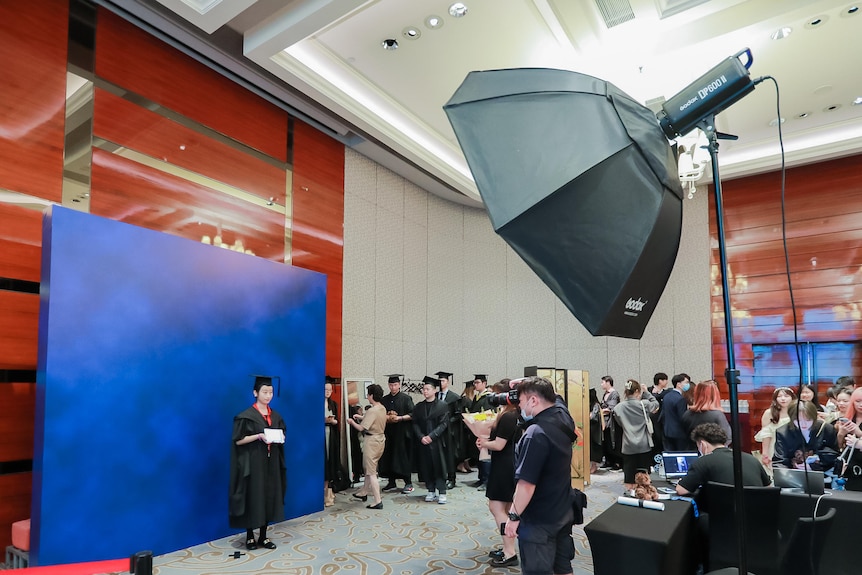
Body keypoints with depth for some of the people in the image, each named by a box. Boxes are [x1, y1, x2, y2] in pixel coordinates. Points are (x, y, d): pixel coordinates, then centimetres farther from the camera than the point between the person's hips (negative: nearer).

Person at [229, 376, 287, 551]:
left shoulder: (275, 416, 9)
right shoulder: (246, 416, -9)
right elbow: (238, 440, -11)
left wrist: (279, 437, -7)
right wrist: (259, 436, -22)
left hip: (271, 463, 5)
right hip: (253, 462, -5)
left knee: (269, 497, 8)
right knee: (253, 498, 0)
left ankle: (263, 536, 19)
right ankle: (250, 536, 16)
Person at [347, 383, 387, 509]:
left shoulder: (372, 410, -23)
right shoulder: (383, 408, 4)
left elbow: (362, 428, -22)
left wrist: (352, 422, -5)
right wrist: (361, 417, 18)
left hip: (371, 441, -9)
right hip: (381, 439, 9)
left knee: (371, 472, -2)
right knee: (369, 467, 24)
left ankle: (378, 501, -2)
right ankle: (363, 492, 40)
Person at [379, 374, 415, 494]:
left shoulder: (406, 398, -2)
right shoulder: (384, 400, 11)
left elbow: (412, 415, -7)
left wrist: (400, 418, -19)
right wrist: (386, 418, -8)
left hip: (402, 433, -4)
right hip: (388, 433, 4)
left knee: (403, 457, -3)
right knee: (389, 457, 6)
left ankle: (408, 483, 5)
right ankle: (391, 483, 17)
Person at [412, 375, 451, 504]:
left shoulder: (443, 405, -4)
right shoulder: (418, 407, 8)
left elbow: (443, 423, -9)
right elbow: (415, 424, 4)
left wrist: (431, 436, -17)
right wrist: (421, 437, -11)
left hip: (438, 441, -3)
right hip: (423, 442, 4)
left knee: (439, 466, -1)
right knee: (426, 467, 7)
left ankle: (441, 492, 6)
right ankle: (431, 491, 17)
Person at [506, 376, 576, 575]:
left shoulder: (536, 434, -27)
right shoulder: (563, 415, -4)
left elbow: (526, 484, -28)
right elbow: (554, 397, 20)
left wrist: (514, 516, -17)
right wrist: (526, 386, 6)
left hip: (538, 520, -8)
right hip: (563, 511, 8)